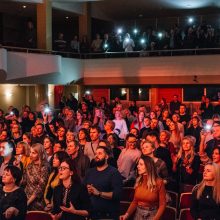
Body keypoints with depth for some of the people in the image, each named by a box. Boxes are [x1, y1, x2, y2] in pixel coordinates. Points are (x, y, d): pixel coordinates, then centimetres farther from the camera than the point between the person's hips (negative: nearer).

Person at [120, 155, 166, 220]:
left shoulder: (158, 182, -13)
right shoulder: (138, 181, 0)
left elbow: (162, 204, -11)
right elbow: (135, 201, 6)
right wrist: (127, 214, -8)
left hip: (152, 215, -4)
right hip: (138, 214, 4)